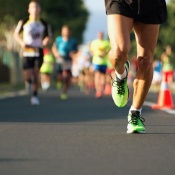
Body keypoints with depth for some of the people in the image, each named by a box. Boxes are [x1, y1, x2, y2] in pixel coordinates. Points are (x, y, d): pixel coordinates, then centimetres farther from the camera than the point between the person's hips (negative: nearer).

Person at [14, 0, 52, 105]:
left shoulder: (44, 24, 3)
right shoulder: (23, 23, 1)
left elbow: (49, 36, 14)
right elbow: (16, 34, 12)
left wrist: (46, 41, -8)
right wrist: (21, 42, -6)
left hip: (38, 52, 0)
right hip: (27, 52, 0)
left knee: (36, 74, -7)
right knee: (27, 76, -6)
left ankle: (35, 95, 8)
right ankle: (29, 81, 33)